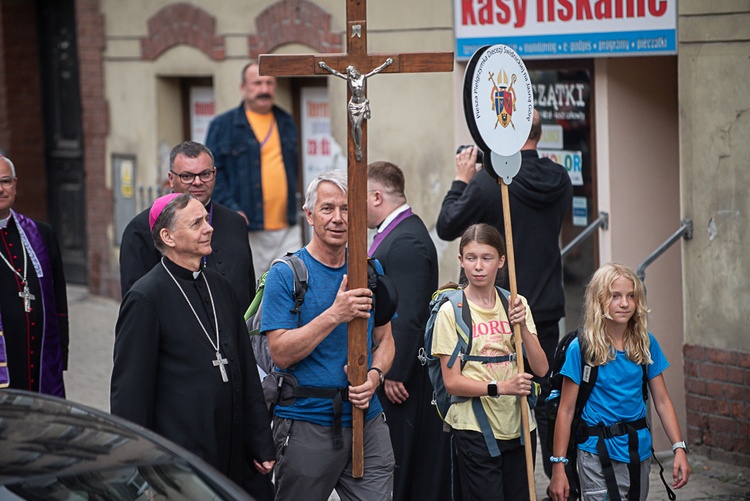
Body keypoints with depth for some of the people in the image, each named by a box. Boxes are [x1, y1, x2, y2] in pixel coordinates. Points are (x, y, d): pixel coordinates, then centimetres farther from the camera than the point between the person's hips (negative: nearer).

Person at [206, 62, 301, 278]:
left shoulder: (286, 124, 17)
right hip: (247, 231, -4)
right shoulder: (223, 126, 2)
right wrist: (231, 209, -15)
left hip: (287, 229, 4)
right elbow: (212, 173, -3)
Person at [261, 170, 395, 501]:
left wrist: (374, 375, -5)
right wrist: (335, 315, -20)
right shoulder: (286, 275, -6)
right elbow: (281, 353, -12)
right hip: (306, 425, -4)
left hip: (366, 419, 4)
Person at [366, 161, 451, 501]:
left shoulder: (406, 241, -18)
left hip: (402, 376, -10)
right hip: (389, 370, 10)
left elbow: (409, 316, -23)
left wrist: (394, 374, -20)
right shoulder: (395, 233, 14)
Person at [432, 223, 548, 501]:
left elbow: (541, 369, 3)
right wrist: (499, 387, -23)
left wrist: (523, 327, -12)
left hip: (519, 425, 4)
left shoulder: (516, 304, 8)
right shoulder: (451, 311, -5)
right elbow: (452, 382, -10)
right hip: (474, 428, -4)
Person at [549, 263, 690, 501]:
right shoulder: (582, 348, -8)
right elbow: (566, 410, -7)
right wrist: (558, 465, -10)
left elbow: (662, 400, 7)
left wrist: (679, 448, -2)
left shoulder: (646, 343, 3)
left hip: (639, 452, 4)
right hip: (598, 454, -4)